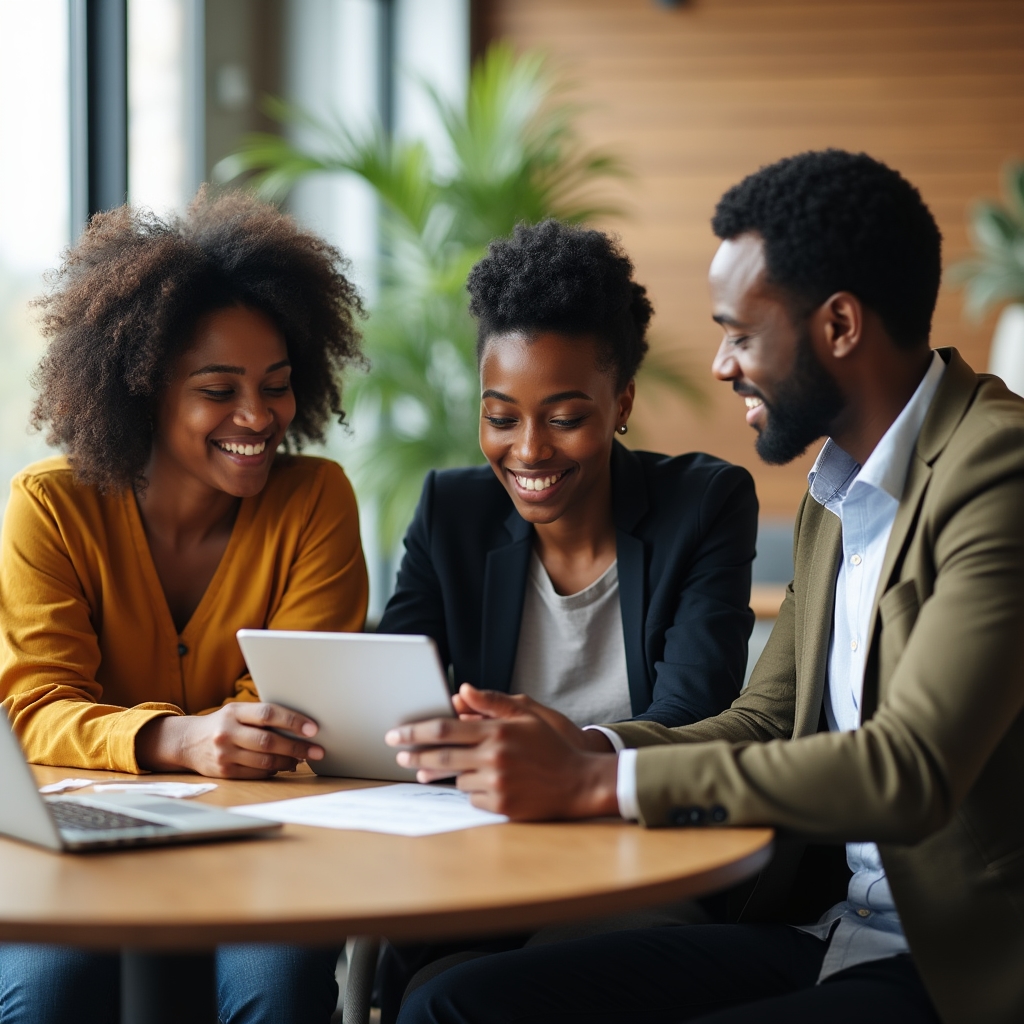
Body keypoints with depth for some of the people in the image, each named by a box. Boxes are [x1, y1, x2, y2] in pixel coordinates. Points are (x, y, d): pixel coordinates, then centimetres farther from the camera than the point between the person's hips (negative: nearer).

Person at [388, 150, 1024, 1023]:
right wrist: (573, 749, -3)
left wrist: (600, 780, -22)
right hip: (826, 930, 9)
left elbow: (910, 771, -25)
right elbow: (760, 727, 16)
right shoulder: (834, 499, 16)